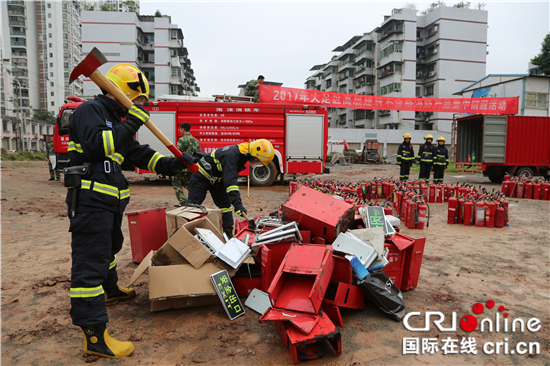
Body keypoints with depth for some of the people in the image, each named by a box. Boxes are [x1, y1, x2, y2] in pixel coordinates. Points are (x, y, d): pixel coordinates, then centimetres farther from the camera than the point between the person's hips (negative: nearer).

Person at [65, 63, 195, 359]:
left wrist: (170, 164, 2)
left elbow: (138, 153, 14)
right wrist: (130, 125, -25)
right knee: (90, 260, -11)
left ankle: (109, 289, 51)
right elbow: (96, 146, -26)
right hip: (89, 199, -10)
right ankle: (94, 336, -8)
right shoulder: (89, 111, -8)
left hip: (109, 199, 10)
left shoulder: (116, 119, 20)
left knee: (109, 247, 27)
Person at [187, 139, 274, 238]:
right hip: (202, 177, -9)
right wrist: (237, 203, -47)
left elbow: (232, 176, 11)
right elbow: (230, 180, -42)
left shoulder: (242, 154, -4)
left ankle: (229, 234, 10)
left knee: (225, 205, 5)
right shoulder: (231, 155, -34)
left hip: (217, 179, 9)